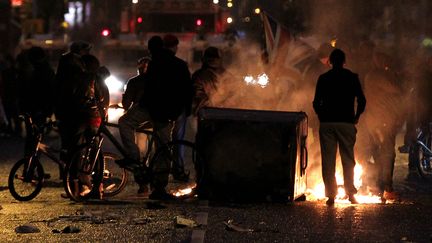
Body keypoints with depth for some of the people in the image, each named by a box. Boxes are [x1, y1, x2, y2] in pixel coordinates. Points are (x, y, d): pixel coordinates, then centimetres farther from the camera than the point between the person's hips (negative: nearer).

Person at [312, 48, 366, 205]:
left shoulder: (323, 78, 4)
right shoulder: (352, 77, 2)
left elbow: (316, 103, 1)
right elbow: (362, 100, -2)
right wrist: (356, 117, 12)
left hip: (327, 123, 0)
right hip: (346, 123, 0)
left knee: (328, 160, 3)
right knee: (348, 159, 7)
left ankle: (331, 195, -1)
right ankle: (350, 193, 5)